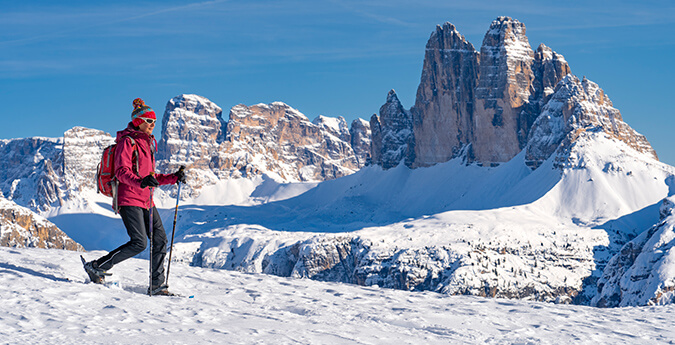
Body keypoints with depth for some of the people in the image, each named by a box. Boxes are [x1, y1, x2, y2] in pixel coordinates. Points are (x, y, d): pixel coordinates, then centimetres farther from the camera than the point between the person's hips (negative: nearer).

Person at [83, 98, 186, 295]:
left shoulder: (147, 143, 20)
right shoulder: (127, 141, -6)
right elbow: (121, 172, -18)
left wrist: (173, 178, 17)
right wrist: (140, 182, -35)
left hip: (145, 200, 9)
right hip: (129, 199, -9)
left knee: (160, 239, 0)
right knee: (139, 243, -15)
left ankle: (156, 285, 5)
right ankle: (97, 267, -3)